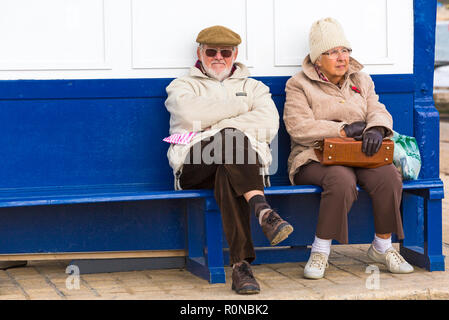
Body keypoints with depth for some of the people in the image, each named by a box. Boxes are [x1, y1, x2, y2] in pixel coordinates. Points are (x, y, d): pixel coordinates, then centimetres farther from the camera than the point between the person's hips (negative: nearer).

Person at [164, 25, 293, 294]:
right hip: (194, 168, -1)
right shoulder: (183, 86, 24)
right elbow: (190, 115, -3)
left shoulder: (253, 88, 27)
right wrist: (241, 106, 4)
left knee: (227, 174, -38)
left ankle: (241, 264, -49)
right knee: (231, 139, -36)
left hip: (247, 163, 1)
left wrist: (215, 127, -5)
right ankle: (263, 211, -52)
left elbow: (269, 124, 4)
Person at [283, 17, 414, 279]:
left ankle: (382, 246, -8)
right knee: (342, 180, -38)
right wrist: (344, 130, -13)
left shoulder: (361, 81, 20)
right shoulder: (299, 85, 3)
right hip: (315, 159, -4)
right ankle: (320, 251, -23)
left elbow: (379, 112, 11)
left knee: (389, 176, -27)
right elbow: (299, 128, -10)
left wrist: (376, 129, -15)